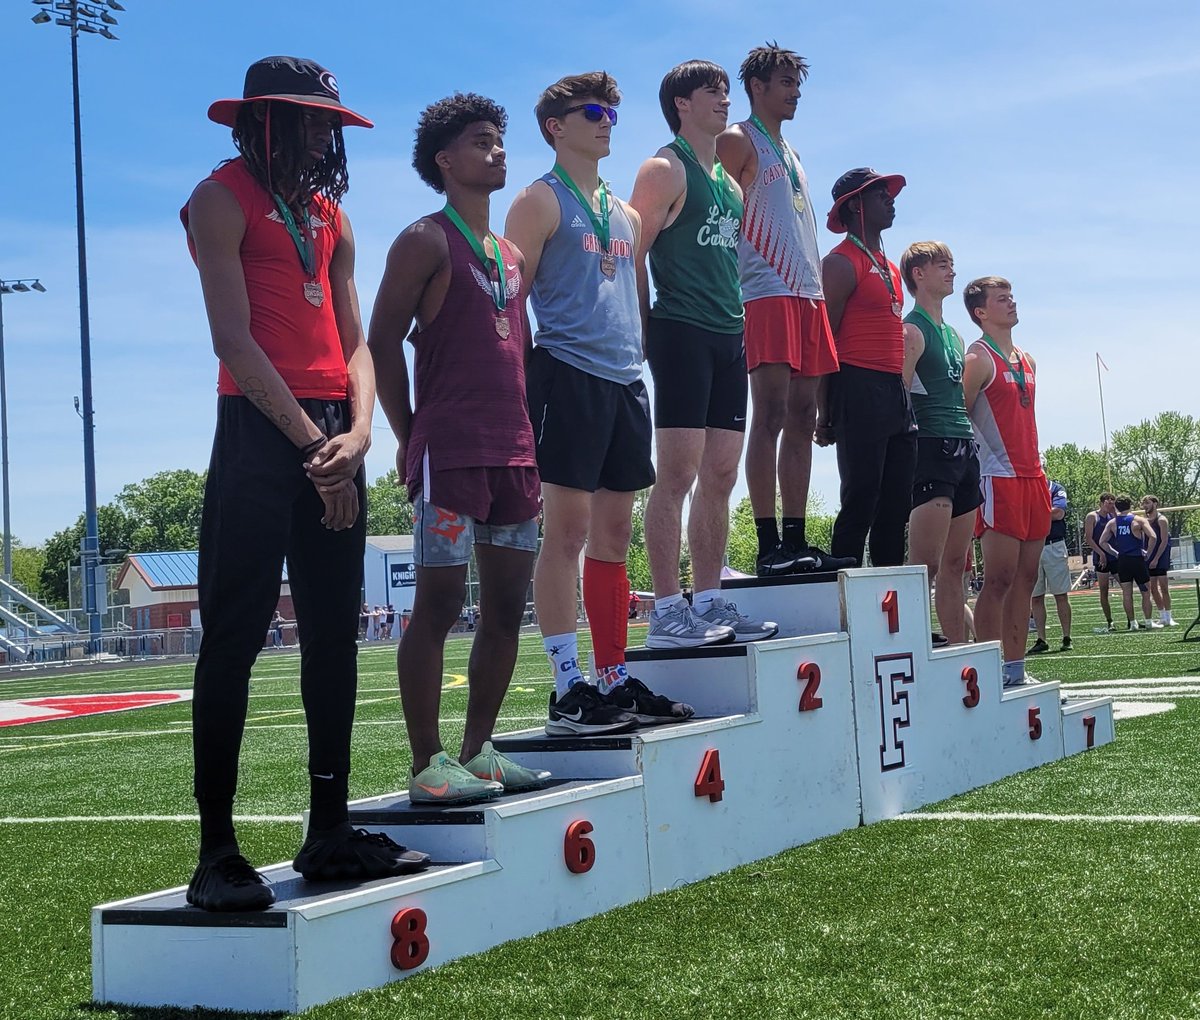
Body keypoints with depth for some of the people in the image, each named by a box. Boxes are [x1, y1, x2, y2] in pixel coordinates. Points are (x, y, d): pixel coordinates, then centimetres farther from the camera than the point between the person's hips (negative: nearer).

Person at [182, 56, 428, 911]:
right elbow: (235, 339, -10)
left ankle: (331, 833, 13)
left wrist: (357, 432, -6)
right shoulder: (223, 199, 0)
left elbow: (354, 340, 13)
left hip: (331, 440, 7)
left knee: (334, 633, 7)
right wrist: (309, 440, -14)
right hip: (258, 432, -7)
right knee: (235, 636, -8)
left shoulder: (329, 214, 19)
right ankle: (218, 852, -7)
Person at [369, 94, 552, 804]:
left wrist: (527, 438, 15)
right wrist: (408, 439, -8)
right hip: (450, 451, -8)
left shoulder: (511, 256, 21)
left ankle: (479, 752, 15)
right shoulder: (428, 242, -2)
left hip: (513, 453, 8)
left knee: (508, 606, 7)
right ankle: (428, 766, -6)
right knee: (440, 603, -8)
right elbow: (383, 343, -6)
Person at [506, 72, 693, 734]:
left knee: (614, 533, 8)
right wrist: (518, 387, -13)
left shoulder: (625, 214, 22)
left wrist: (638, 360, 15)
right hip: (568, 375, -7)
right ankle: (569, 690, -8)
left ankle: (616, 682, 13)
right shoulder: (541, 202, 1)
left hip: (625, 381, 7)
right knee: (567, 529, -9)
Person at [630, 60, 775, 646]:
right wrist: (648, 334, -12)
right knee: (678, 472, -11)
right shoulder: (666, 170, -3)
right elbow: (633, 255, -8)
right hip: (682, 334, -8)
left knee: (720, 476, 7)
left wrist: (739, 327, 15)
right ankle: (667, 612, -12)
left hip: (728, 338, 8)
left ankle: (708, 602, 11)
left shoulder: (729, 179, 22)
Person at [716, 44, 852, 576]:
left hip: (808, 295, 8)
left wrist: (819, 293, 16)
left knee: (801, 419, 4)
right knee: (771, 414, -13)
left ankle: (795, 539, 5)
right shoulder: (737, 141, 1)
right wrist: (732, 296, -18)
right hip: (767, 293, -8)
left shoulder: (789, 152, 26)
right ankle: (769, 545, -15)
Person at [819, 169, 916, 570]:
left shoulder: (889, 268, 22)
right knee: (861, 501, -11)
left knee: (896, 506, 7)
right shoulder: (841, 263, -5)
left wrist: (902, 394, 17)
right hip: (859, 391, -9)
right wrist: (825, 412, -15)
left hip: (896, 393, 9)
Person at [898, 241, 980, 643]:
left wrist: (973, 443, 19)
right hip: (933, 448, -9)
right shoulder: (912, 331, -5)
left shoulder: (952, 334, 23)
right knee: (926, 565, -15)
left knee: (955, 566, 9)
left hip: (964, 450, 9)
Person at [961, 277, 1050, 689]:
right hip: (999, 481, -8)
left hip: (1032, 478, 8)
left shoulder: (1026, 361, 20)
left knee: (1025, 578, 8)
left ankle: (1016, 669, 12)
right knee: (999, 578, -10)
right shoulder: (978, 359, -6)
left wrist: (1040, 475, 18)